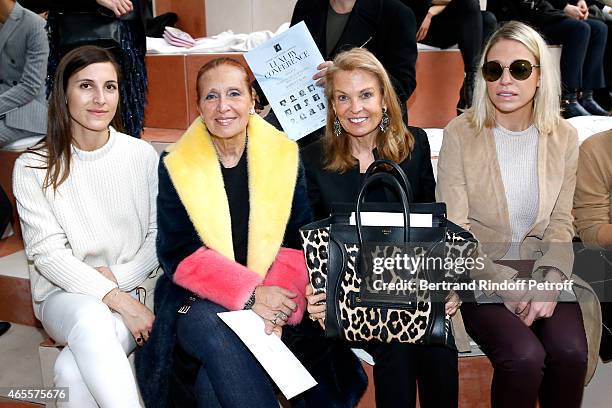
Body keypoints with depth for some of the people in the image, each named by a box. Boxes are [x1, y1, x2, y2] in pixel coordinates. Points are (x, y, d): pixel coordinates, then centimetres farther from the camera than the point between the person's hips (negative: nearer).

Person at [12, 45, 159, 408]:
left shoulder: (142, 155, 1)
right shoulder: (33, 168, -4)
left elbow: (158, 233, 5)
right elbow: (48, 253, -9)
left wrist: (120, 278, -13)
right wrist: (116, 298, -20)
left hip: (132, 290, 1)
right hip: (65, 295, 0)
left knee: (73, 371, -30)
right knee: (90, 317, -36)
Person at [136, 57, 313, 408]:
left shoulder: (285, 156, 4)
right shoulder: (176, 167, 1)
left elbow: (300, 241, 1)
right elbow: (179, 255, -5)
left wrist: (278, 295, -18)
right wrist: (250, 294, -18)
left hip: (271, 301, 0)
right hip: (199, 303, 1)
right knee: (216, 336, -33)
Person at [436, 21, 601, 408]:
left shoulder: (563, 136, 2)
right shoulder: (460, 134, -10)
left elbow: (560, 224, 5)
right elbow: (455, 231, -9)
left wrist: (550, 283, -12)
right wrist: (508, 287, -17)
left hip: (541, 269, 3)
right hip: (479, 273, -3)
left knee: (571, 352, -22)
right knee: (525, 356, -26)